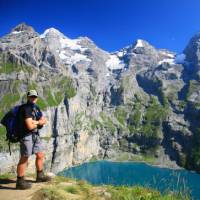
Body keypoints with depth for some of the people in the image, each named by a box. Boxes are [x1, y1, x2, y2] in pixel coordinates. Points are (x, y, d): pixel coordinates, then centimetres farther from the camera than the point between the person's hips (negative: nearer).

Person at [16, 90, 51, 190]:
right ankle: (20, 182, 8)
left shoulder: (36, 108, 12)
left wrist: (34, 122, -11)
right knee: (24, 158, -3)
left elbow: (44, 121, 8)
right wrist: (38, 123, -2)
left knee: (40, 155, 15)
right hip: (26, 136, -9)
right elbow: (30, 126, -22)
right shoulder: (25, 108, -16)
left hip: (35, 135, 9)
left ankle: (40, 176, 30)